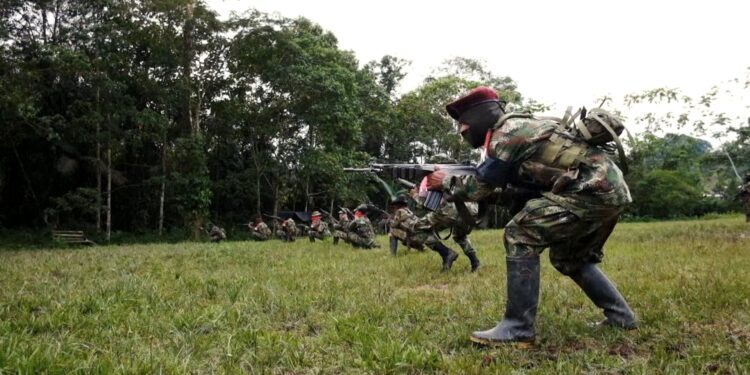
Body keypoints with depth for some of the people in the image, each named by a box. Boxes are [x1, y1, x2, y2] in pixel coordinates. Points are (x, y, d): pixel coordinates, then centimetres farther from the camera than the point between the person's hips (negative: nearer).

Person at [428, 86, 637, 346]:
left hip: (593, 189, -10)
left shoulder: (507, 132, -8)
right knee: (568, 257, 24)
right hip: (611, 190, 10)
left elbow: (479, 187, -4)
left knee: (520, 236, -12)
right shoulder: (519, 128, 21)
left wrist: (446, 182, 13)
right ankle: (620, 316, 28)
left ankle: (517, 328, -9)